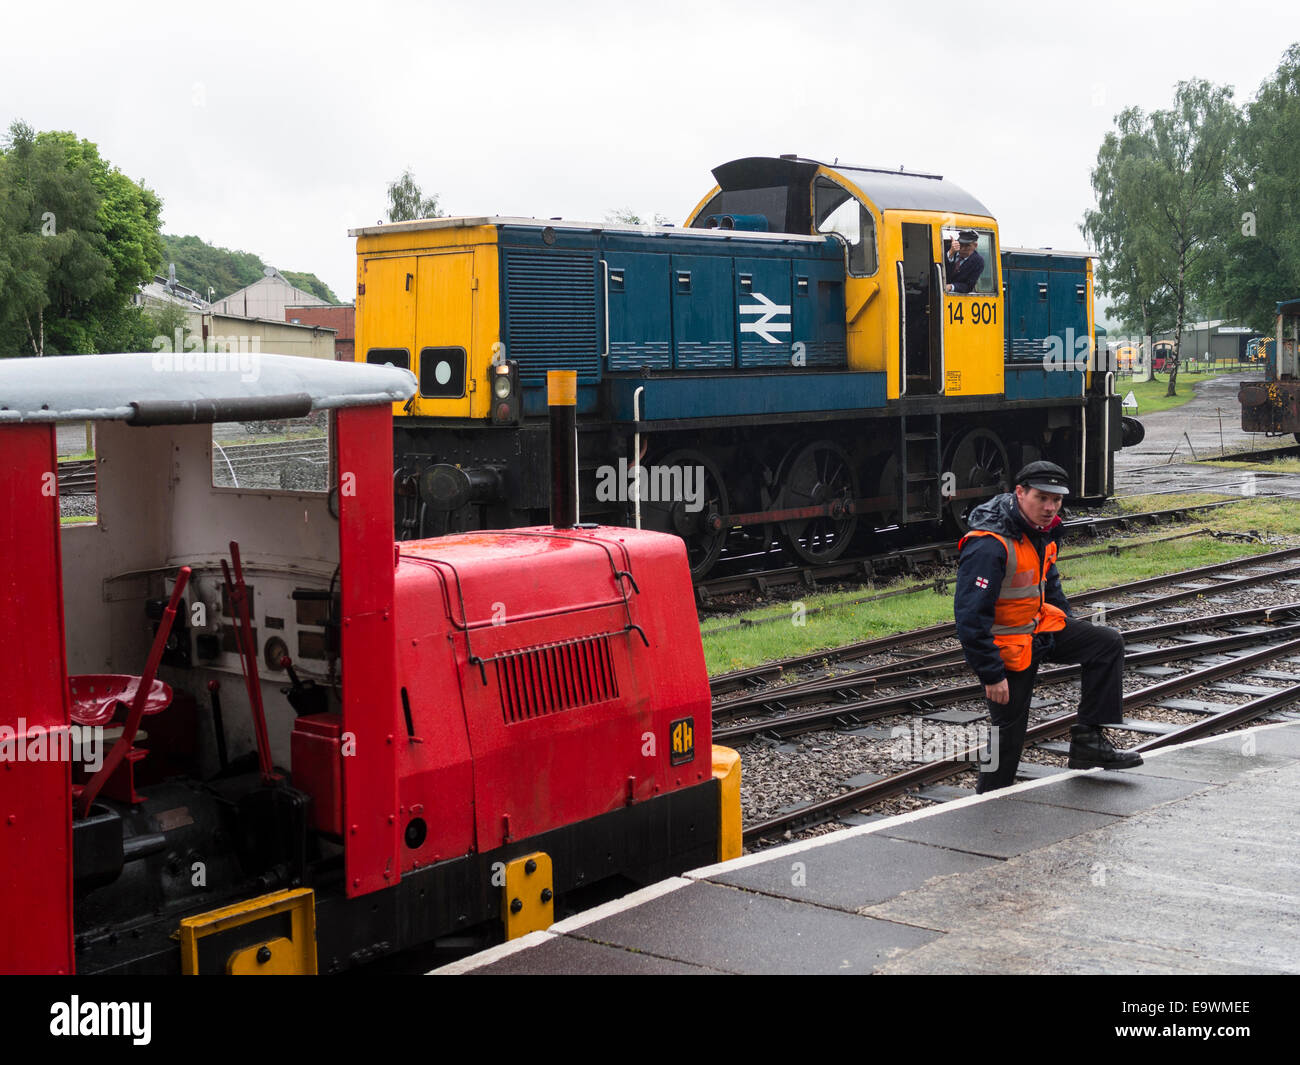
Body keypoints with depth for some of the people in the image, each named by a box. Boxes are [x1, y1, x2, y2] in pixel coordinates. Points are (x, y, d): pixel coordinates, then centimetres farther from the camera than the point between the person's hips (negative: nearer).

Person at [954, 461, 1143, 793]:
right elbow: (970, 616, -29)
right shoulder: (989, 546, -29)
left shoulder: (1041, 532, 1)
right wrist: (991, 675, -26)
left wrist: (1071, 631, 19)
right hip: (1006, 644, -8)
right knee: (1009, 730, 0)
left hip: (1039, 624, 8)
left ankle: (1087, 740, 3)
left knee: (1109, 643, 0)